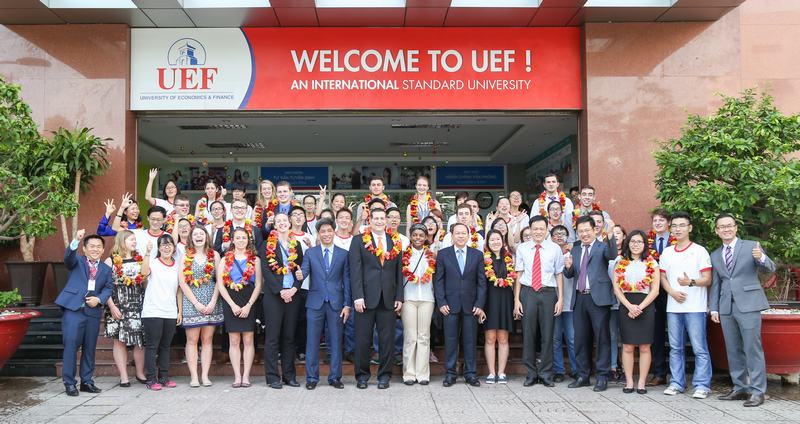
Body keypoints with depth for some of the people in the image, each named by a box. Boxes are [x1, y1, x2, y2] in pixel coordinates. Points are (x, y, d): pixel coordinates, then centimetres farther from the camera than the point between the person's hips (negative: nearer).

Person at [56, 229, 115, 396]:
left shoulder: (106, 269, 17)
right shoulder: (77, 261, 8)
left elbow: (109, 288, 8)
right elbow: (68, 256, -15)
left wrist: (99, 299, -12)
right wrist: (76, 239, -33)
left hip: (93, 311, 4)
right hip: (73, 309, -3)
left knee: (90, 348, 8)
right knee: (71, 345, -7)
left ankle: (86, 381, 18)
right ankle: (69, 383, 1)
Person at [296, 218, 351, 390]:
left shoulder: (343, 254, 6)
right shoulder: (310, 253, 7)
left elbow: (346, 280, 5)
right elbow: (304, 270, -7)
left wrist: (347, 304, 0)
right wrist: (300, 275, -31)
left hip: (336, 303, 0)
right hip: (315, 302, 0)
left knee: (335, 341, 5)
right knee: (312, 341, 3)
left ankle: (335, 377, 15)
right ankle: (311, 378, 12)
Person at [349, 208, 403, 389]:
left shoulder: (395, 242, 11)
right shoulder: (359, 241, 3)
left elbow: (399, 271, 11)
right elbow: (355, 270, -3)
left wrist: (399, 297, 4)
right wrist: (357, 296, -12)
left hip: (389, 298, 2)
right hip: (366, 297, -2)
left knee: (386, 339, 6)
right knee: (363, 338, 3)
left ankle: (384, 375, 17)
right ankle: (362, 375, 16)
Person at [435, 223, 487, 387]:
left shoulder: (477, 255, 7)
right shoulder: (443, 254, 4)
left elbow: (481, 281, 5)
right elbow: (439, 280, 3)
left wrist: (480, 304, -3)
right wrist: (441, 303, -6)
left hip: (471, 305, 1)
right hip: (450, 305, -1)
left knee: (470, 340, 5)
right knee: (450, 340, 2)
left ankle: (470, 374, 14)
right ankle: (450, 374, 12)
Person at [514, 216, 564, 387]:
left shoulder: (555, 249, 5)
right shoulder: (522, 248, 7)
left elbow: (559, 275, 7)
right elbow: (519, 275, 7)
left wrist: (561, 299, 0)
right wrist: (516, 300, 2)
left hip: (548, 293, 0)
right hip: (527, 293, 1)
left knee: (547, 335, 3)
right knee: (528, 334, 4)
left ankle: (546, 374, 15)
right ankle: (531, 374, 15)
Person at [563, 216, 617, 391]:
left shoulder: (602, 247, 2)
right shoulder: (575, 250, 17)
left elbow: (612, 255, -22)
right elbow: (569, 275, 14)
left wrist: (611, 234, -37)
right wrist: (568, 266, -8)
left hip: (598, 297, -5)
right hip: (579, 298, 5)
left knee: (602, 337, -1)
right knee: (580, 339, 10)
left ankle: (602, 376, 6)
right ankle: (583, 375, 19)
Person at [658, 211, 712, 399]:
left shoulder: (699, 251, -1)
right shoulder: (666, 252, 12)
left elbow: (707, 279, -5)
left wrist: (691, 282, -25)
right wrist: (673, 292, -5)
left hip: (695, 308, -4)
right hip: (673, 307, 5)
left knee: (700, 348, -3)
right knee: (675, 348, 9)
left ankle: (702, 385, 4)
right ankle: (677, 383, 17)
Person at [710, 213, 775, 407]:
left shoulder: (751, 246, 2)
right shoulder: (715, 255, 14)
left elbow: (770, 269, -6)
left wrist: (761, 258, -27)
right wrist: (714, 309, 9)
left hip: (748, 305, -5)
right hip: (726, 308, 5)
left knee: (752, 349, -5)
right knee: (734, 351, 10)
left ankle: (757, 391, 1)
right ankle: (740, 388, 19)